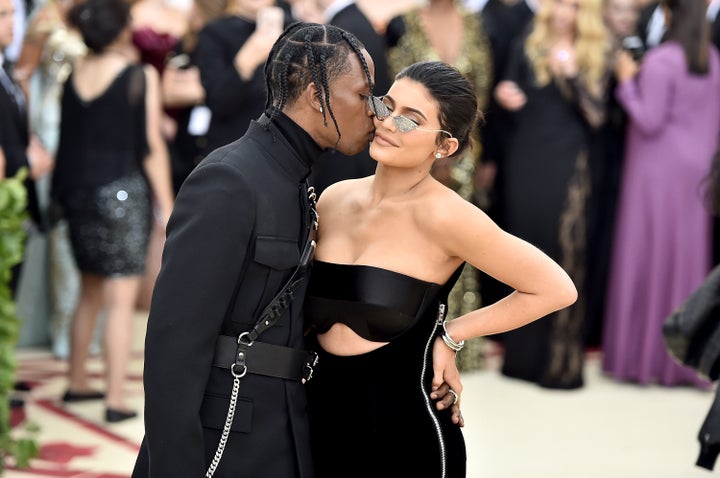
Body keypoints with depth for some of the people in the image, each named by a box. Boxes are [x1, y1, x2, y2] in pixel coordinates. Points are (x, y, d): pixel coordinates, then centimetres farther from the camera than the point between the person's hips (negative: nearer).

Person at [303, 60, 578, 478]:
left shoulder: (442, 213, -16)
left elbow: (557, 289, -12)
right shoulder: (334, 199, 1)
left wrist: (451, 335, -7)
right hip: (323, 424, 5)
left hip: (407, 437, -5)